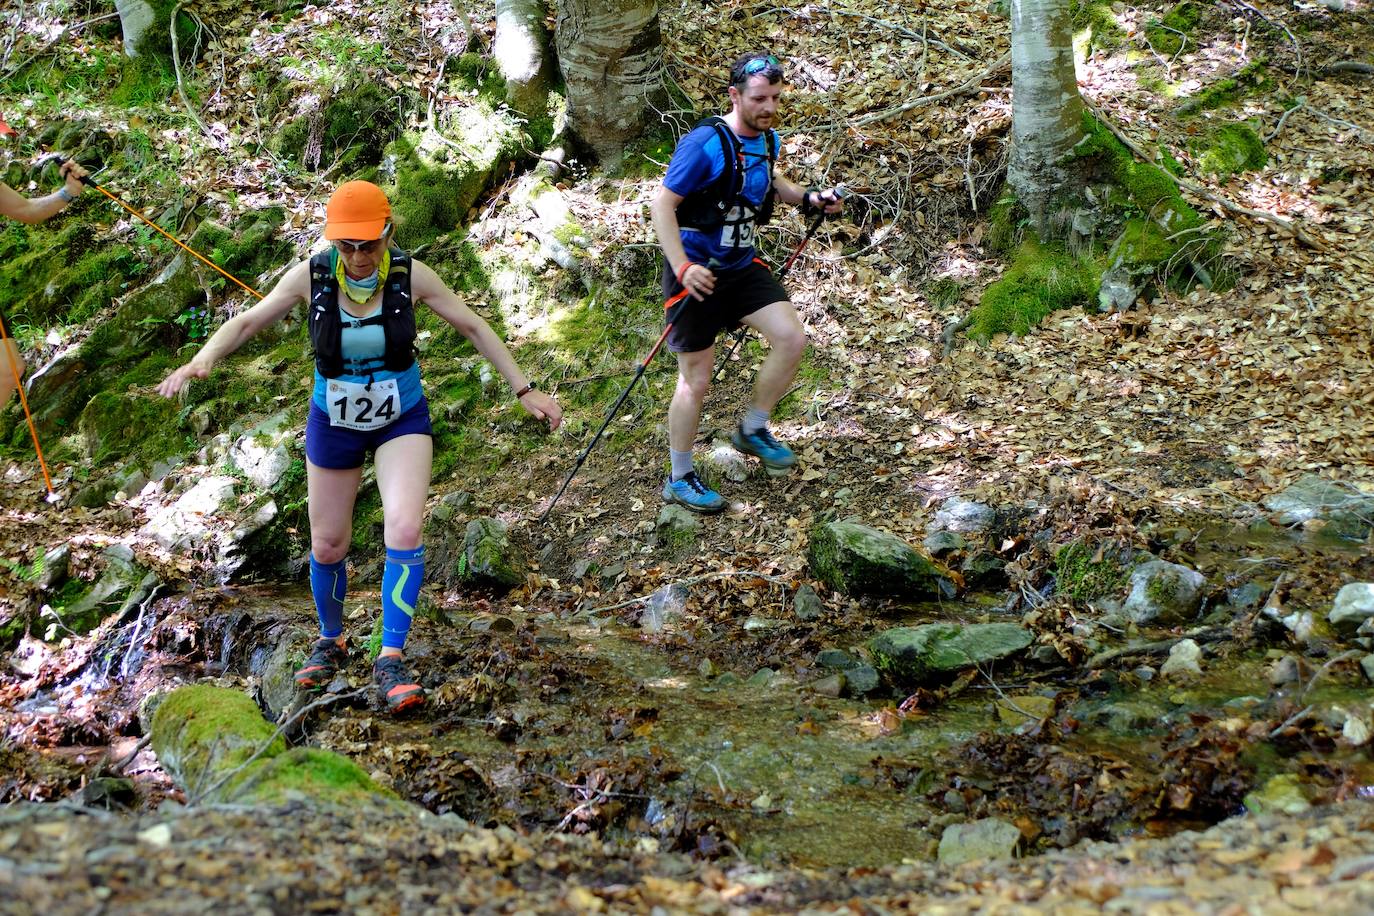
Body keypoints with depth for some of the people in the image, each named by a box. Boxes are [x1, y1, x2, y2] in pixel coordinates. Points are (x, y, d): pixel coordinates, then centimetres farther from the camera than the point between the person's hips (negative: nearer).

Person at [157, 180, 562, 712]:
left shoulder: (410, 275, -17)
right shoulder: (311, 275, -17)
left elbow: (473, 328, -7)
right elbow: (248, 321, -11)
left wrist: (524, 390, -7)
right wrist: (203, 360, -30)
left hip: (402, 421, -1)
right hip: (333, 424, 1)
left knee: (404, 530, -23)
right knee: (327, 546, 11)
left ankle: (391, 658, -13)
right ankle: (330, 641, 38)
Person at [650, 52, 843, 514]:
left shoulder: (767, 140, 2)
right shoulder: (705, 143, -22)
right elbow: (661, 205, -20)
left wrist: (809, 198, 8)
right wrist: (683, 268, -29)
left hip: (742, 266, 7)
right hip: (696, 272, -7)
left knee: (792, 339, -8)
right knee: (696, 380, 0)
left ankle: (752, 430, 15)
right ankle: (680, 480, 17)